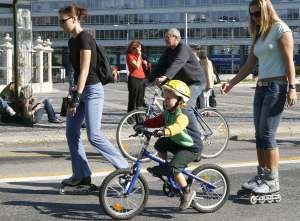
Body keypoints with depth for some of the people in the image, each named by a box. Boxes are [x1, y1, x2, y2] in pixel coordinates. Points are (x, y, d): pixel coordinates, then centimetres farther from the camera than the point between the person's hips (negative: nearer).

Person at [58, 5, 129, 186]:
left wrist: (75, 99, -24)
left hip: (92, 90, -9)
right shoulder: (72, 41, 12)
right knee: (71, 133, 6)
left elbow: (85, 70, -22)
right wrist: (74, 94, 19)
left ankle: (126, 167, 3)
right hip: (80, 89, 9)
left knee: (94, 136, -10)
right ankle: (81, 175, 13)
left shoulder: (85, 38, -16)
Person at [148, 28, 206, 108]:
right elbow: (160, 65, 0)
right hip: (183, 82, 9)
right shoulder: (168, 51, 5)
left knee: (187, 105, -23)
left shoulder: (183, 48, -20)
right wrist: (149, 79, -13)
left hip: (196, 82, -8)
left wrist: (165, 77, -51)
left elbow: (177, 63, -37)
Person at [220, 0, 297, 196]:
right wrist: (231, 83, 11)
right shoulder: (259, 35, 19)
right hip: (261, 87, 8)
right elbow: (249, 66, 18)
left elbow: (289, 60, -10)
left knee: (267, 134, -10)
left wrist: (292, 88, -17)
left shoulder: (280, 28, -4)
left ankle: (273, 180, -4)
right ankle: (262, 176, 13)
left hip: (277, 87, -8)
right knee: (260, 135, 7)